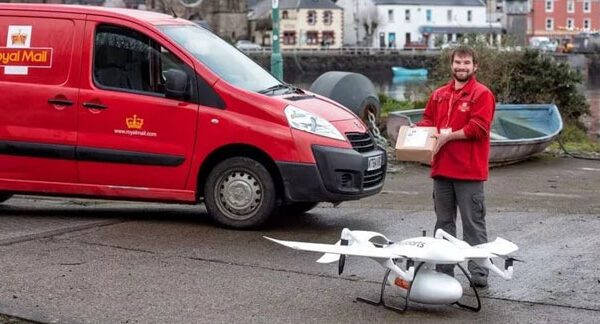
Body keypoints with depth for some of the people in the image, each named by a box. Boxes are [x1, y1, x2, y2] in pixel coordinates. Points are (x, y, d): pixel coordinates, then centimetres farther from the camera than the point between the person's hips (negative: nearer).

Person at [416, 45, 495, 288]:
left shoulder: (482, 94, -5)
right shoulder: (439, 95, 15)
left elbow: (478, 128, -14)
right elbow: (428, 120, 23)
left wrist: (449, 136, -15)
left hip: (469, 171, -6)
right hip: (441, 169, 7)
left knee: (473, 223, -2)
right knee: (444, 222, 13)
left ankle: (479, 272, 3)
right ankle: (443, 270, 22)